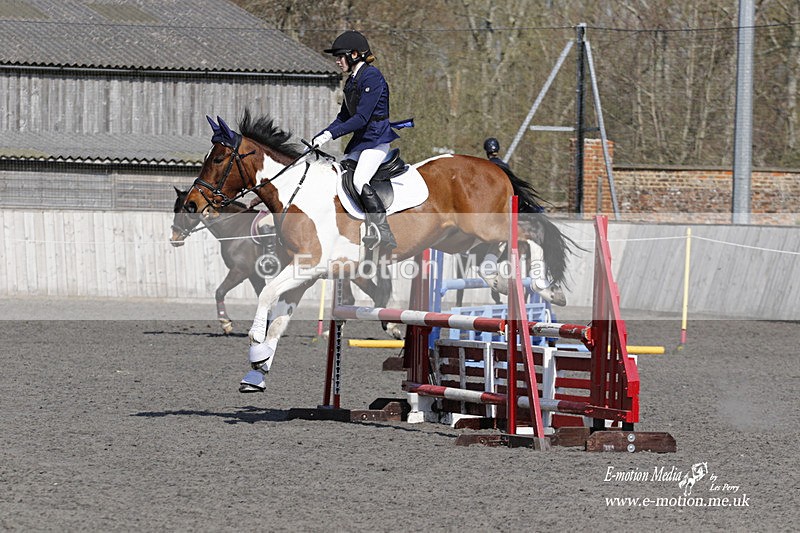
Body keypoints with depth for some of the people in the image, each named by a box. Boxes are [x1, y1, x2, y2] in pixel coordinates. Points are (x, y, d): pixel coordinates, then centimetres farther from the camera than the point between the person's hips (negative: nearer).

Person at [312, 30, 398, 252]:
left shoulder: (371, 77, -15)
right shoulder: (352, 81, 15)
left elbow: (361, 118, -21)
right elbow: (343, 117, 18)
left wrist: (330, 134, -21)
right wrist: (319, 138, 7)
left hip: (377, 138, -11)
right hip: (360, 139, 11)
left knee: (360, 181, -27)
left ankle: (385, 235, -27)